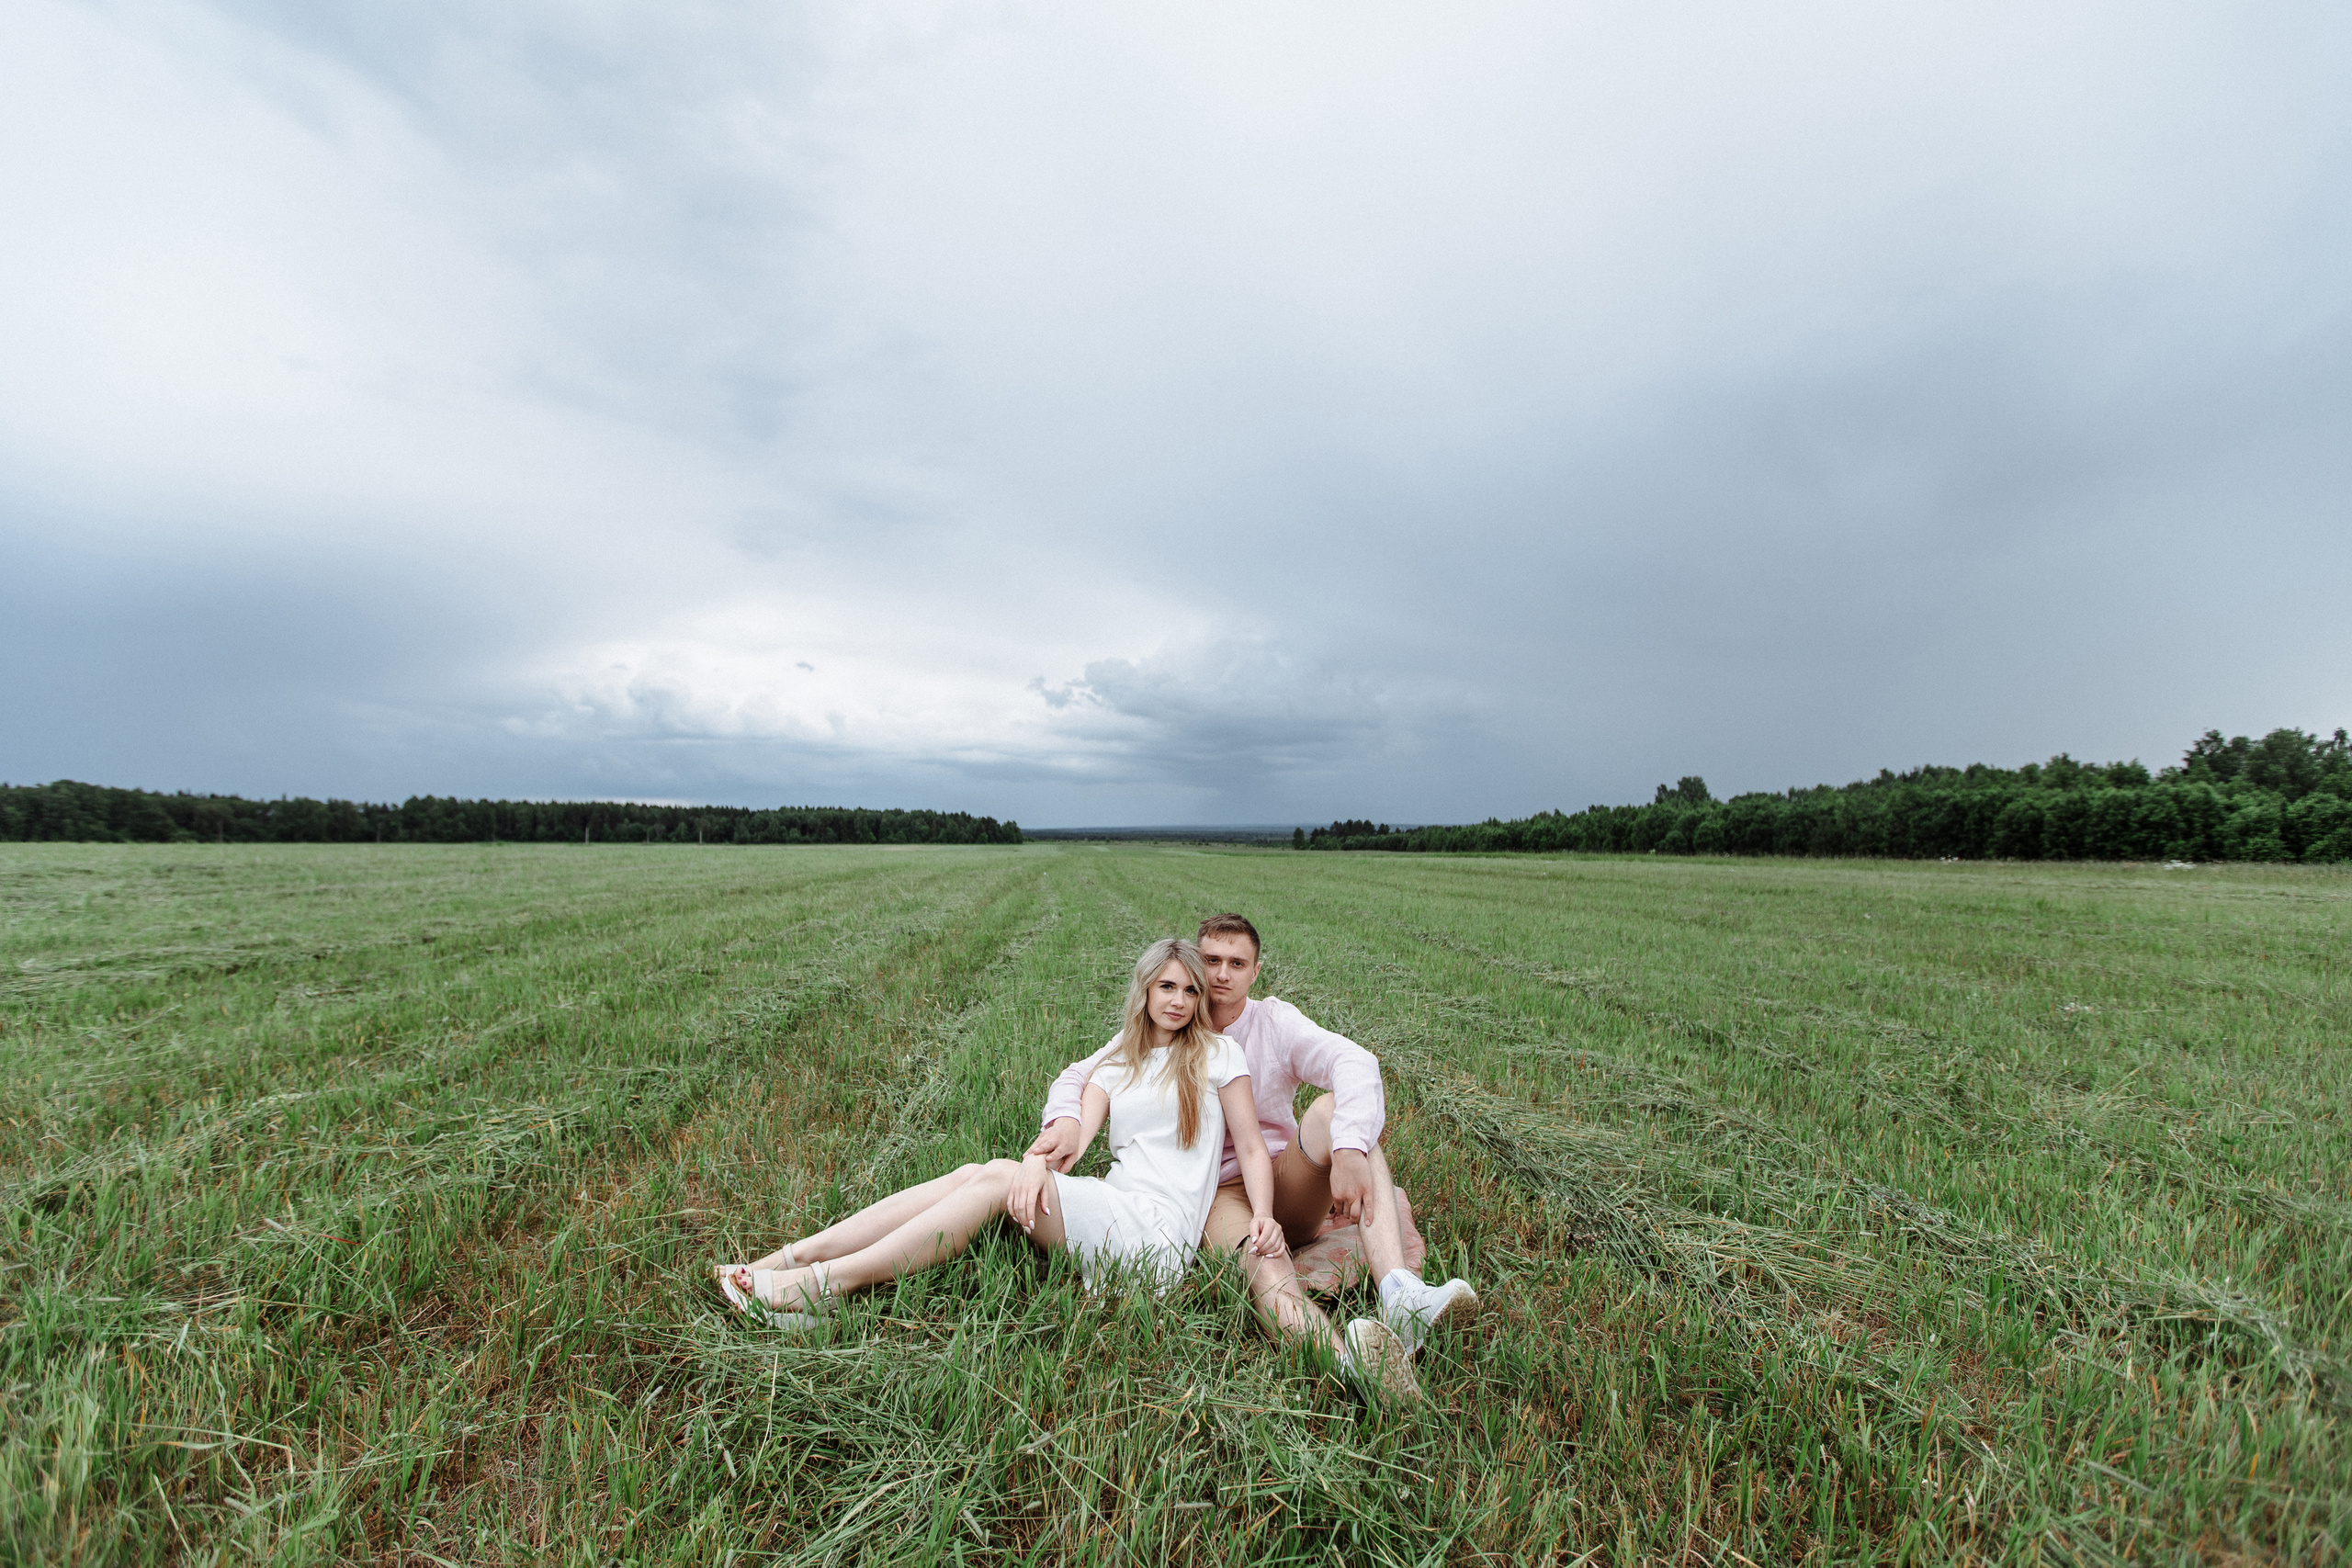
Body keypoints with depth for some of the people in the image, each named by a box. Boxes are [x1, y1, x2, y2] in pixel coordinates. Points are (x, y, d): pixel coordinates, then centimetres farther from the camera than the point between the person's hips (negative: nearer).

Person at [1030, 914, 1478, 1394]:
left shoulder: (1274, 1021, 1)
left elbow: (1354, 1062, -17)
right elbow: (1079, 1075, 1)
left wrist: (1350, 1150, -37)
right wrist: (1066, 1119, -25)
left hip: (1287, 1183, 1)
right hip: (1219, 1195, -1)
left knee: (1334, 1105, -28)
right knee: (1265, 1268, -35)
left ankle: (1400, 1295, -44)